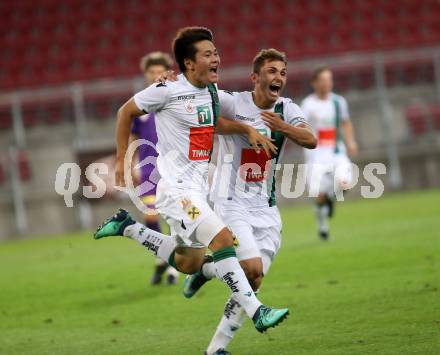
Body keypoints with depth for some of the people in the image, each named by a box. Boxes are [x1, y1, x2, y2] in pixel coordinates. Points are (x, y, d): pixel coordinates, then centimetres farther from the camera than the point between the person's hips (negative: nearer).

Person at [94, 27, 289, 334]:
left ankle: (127, 228, 31)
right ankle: (256, 312, -25)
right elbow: (126, 112, 0)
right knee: (222, 238, -23)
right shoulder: (167, 91, -12)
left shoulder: (210, 90, 8)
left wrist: (248, 129, 8)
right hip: (176, 186, -9)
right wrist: (122, 159, 3)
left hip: (199, 187, 9)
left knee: (188, 263, 16)